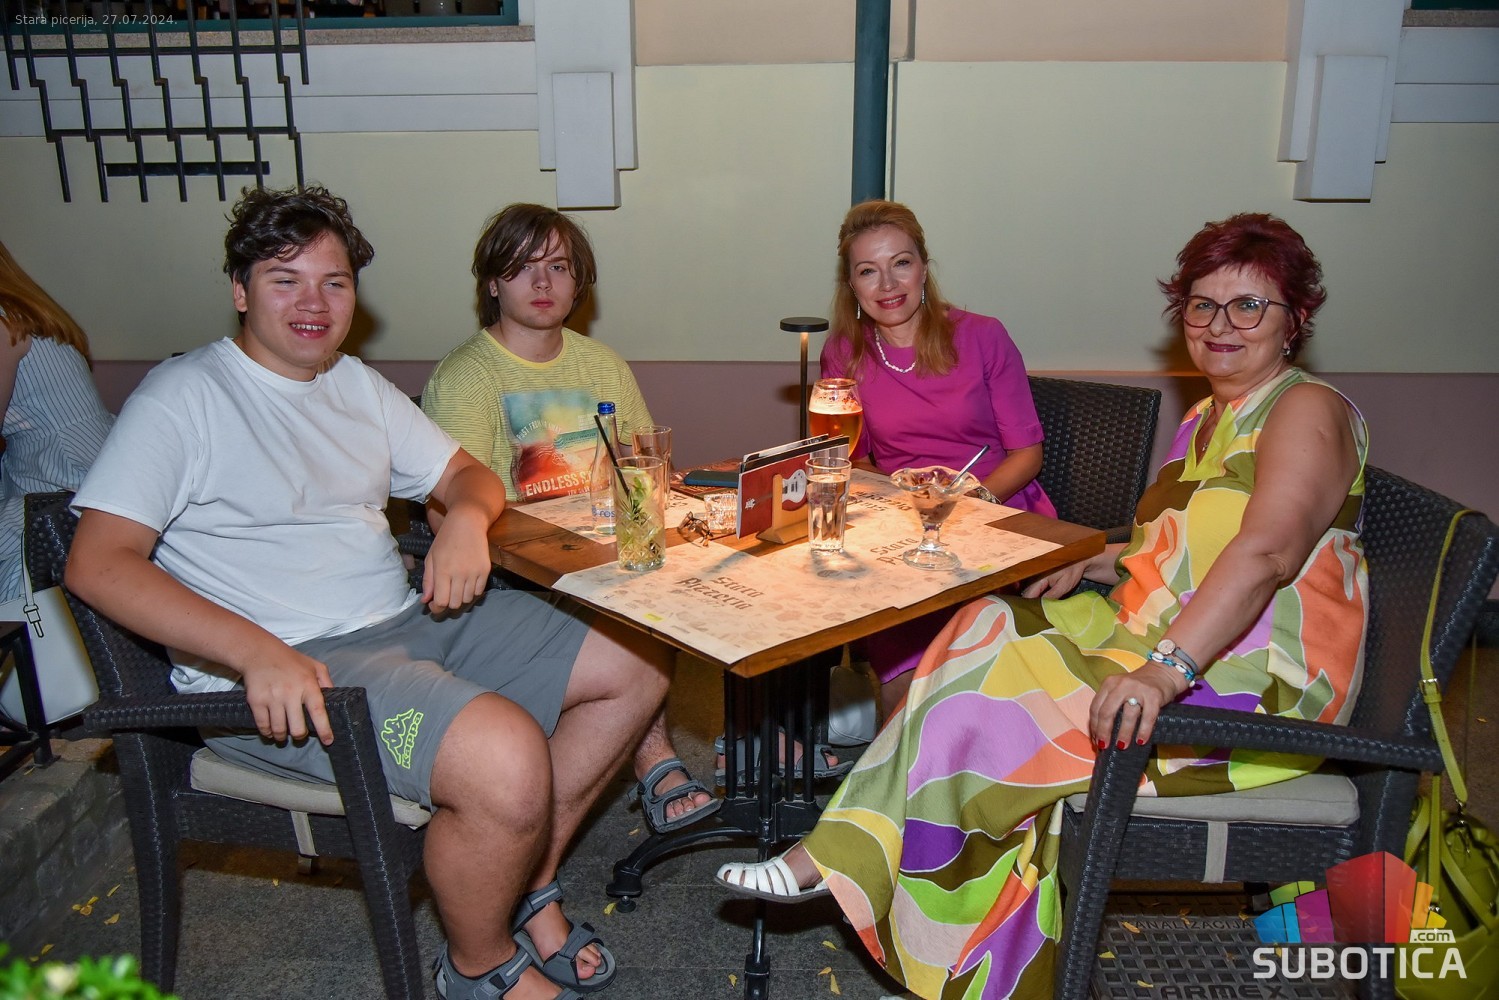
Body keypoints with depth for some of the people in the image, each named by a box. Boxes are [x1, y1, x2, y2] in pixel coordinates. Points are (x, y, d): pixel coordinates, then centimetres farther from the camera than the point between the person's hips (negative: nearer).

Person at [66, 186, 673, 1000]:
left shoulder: (358, 386, 17)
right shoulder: (183, 397, -6)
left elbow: (468, 475, 20)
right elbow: (97, 565, -15)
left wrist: (466, 517, -7)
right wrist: (257, 653, -28)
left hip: (413, 622, 8)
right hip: (282, 673, -8)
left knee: (640, 663, 2)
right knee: (507, 758, -32)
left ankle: (529, 886, 11)